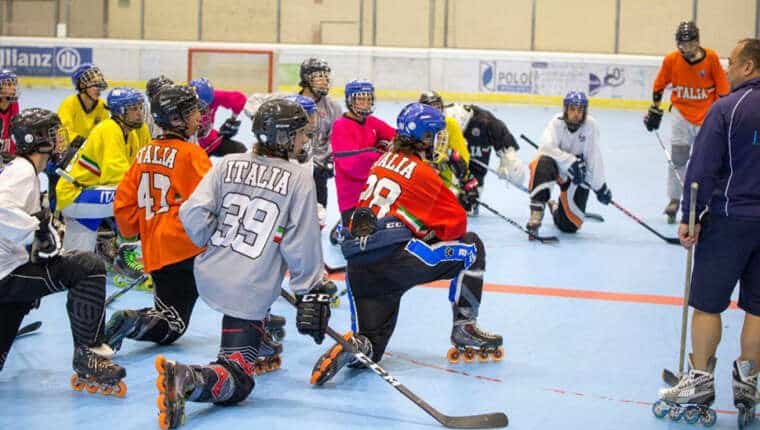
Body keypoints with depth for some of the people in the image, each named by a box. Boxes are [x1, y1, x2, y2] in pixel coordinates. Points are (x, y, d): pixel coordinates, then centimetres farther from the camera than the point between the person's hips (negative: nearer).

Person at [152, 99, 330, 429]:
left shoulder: (229, 164, 3)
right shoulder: (299, 179, -8)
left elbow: (193, 213, -4)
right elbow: (303, 247, -10)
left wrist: (215, 244, 15)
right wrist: (310, 296, -2)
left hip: (209, 275, 6)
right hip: (249, 294, -6)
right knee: (236, 383, -5)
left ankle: (262, 344, 44)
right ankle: (185, 380, -32)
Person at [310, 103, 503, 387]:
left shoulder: (384, 160, 19)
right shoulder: (423, 173, -1)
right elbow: (457, 222, 3)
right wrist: (435, 235, 23)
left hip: (358, 265, 7)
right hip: (395, 258, -7)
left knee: (371, 343, 14)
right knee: (471, 247, 12)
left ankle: (353, 346, -21)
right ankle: (464, 329, 13)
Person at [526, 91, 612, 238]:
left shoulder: (590, 124, -16)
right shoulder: (557, 122, -17)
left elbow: (594, 158, -14)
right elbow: (546, 147, -31)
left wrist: (600, 187, -13)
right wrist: (571, 161, -39)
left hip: (577, 175, 1)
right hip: (555, 165, -1)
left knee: (569, 225, -2)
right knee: (543, 162, -39)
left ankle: (557, 210, 36)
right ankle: (537, 209, -35)